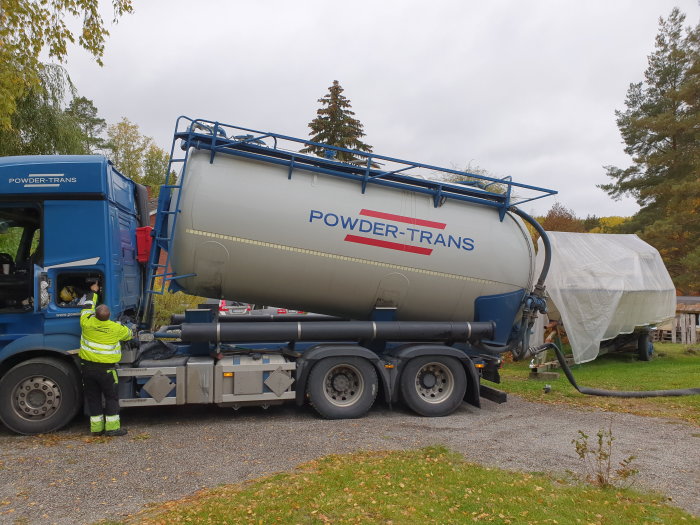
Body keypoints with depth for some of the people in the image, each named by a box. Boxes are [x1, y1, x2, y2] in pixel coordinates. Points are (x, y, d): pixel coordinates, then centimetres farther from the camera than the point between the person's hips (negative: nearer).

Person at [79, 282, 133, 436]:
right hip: (106, 368, -3)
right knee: (112, 397, 9)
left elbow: (88, 306, 12)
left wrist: (93, 292, 26)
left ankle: (96, 427, 18)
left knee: (93, 398, 13)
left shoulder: (87, 323, -8)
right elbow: (128, 334, 11)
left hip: (87, 366, 3)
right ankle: (112, 427, 8)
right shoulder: (116, 328, -11)